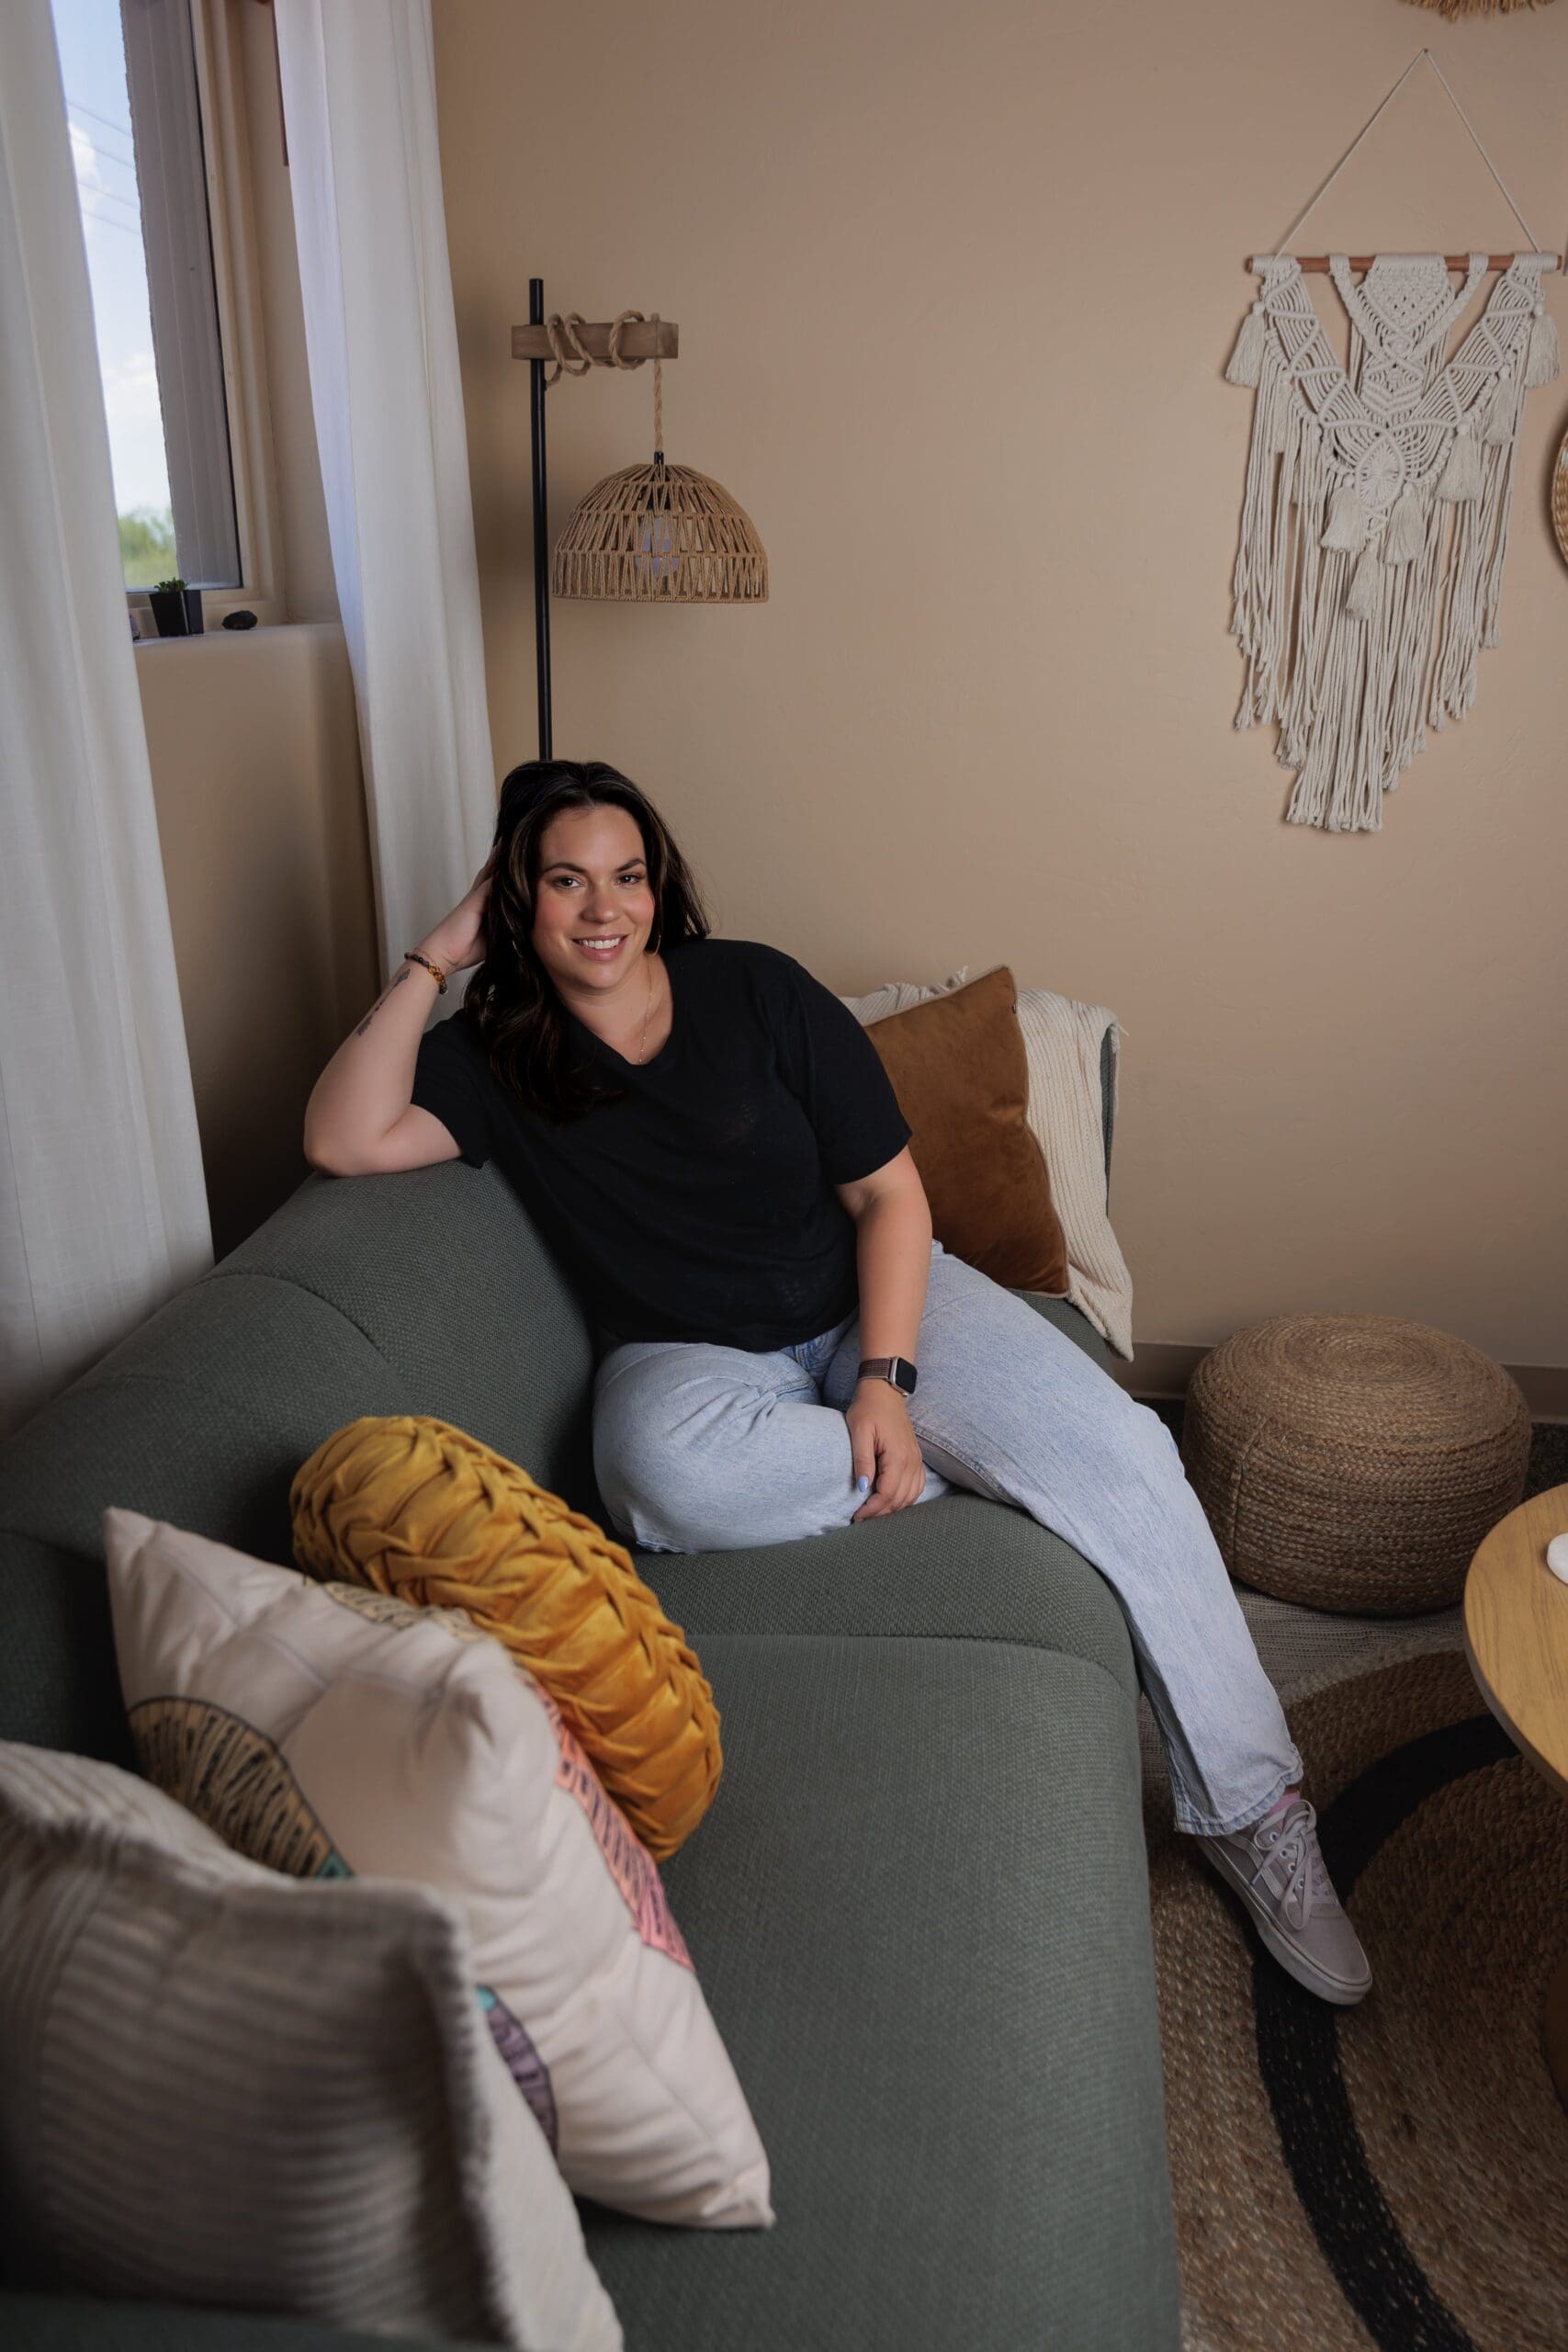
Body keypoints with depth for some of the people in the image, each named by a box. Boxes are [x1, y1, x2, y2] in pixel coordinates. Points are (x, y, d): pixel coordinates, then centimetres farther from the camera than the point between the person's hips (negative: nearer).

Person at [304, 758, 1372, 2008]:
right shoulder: (495, 1056, 1)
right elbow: (345, 1139, -16)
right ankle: (979, 1468, -14)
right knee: (669, 1467, -39)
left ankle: (1250, 1808, -7)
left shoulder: (755, 989, -3)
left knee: (1120, 1452, -22)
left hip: (875, 1301, 1)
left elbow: (889, 1192, -4)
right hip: (697, 1358, 0)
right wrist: (431, 962, -12)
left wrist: (887, 1380, -17)